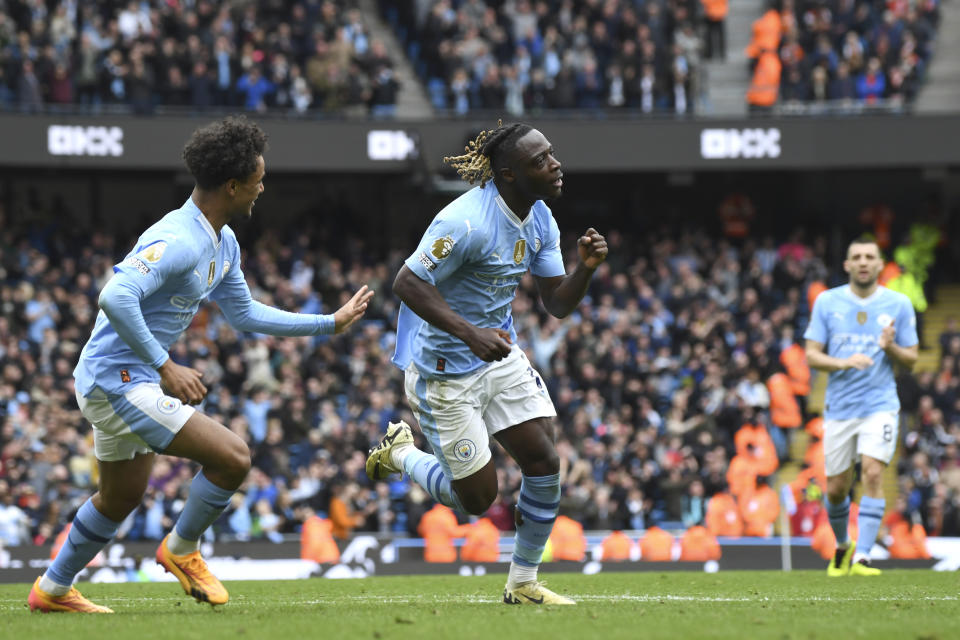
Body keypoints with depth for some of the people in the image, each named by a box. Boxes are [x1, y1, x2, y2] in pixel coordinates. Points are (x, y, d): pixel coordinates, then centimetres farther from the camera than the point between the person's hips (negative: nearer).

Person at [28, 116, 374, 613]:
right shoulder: (177, 241, -25)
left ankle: (52, 590, 40)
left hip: (130, 381, 11)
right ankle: (182, 549, 7)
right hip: (117, 380, -11)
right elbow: (115, 298, -36)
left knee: (122, 497, 26)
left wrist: (330, 323, 20)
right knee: (232, 456, -15)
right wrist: (165, 368, -32)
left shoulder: (222, 244, 9)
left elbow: (244, 313, 21)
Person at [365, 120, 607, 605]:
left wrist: (585, 268, -18)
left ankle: (523, 583, 15)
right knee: (476, 498, 0)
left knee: (544, 462, -2)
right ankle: (398, 453, 29)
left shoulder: (539, 219, 0)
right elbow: (407, 283, -26)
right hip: (446, 372, -8)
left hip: (500, 355, 8)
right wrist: (470, 334, -33)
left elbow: (558, 303, 3)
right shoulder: (467, 222, -27)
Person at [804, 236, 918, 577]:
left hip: (880, 404, -1)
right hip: (839, 406, 2)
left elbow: (911, 359, 6)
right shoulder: (827, 302, 3)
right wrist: (844, 362, -17)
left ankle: (862, 557, -19)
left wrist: (891, 347, -16)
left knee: (873, 473, -20)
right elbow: (812, 355, 2)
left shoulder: (898, 304, 2)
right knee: (836, 488, 6)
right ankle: (842, 545, 34)